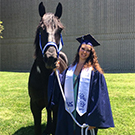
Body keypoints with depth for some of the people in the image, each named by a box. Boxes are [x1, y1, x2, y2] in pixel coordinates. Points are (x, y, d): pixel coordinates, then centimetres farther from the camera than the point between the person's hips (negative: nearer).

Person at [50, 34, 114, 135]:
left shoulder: (94, 72, -9)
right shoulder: (70, 69, 7)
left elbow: (98, 98, -13)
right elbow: (61, 84, 9)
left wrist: (93, 121, -16)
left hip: (84, 115, -4)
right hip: (69, 114, 4)